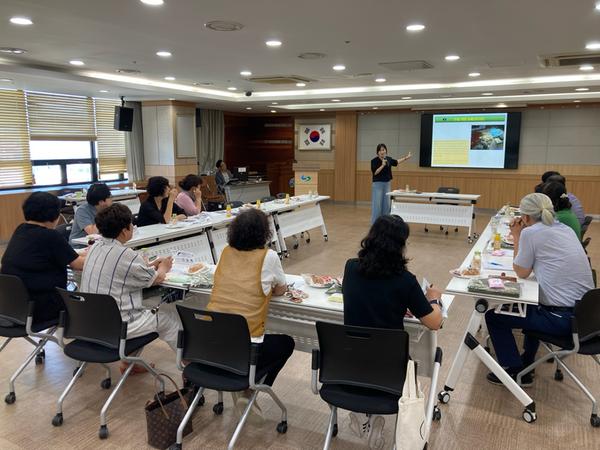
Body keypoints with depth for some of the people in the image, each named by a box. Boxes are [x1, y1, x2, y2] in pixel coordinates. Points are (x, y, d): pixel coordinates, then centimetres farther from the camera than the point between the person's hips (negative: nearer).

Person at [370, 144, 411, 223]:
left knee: (387, 204, 7)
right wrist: (383, 165, -25)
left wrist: (406, 158, 26)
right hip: (377, 184, -6)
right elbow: (375, 172, -18)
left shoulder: (388, 159, 5)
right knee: (377, 205, -6)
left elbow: (396, 162, 24)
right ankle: (375, 223, 2)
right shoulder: (374, 161, -11)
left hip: (387, 184, 6)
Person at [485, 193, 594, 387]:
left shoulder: (531, 232, -11)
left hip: (562, 319, -9)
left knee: (493, 316, 6)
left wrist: (517, 237, 3)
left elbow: (522, 272, -1)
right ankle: (526, 361, 46)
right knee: (530, 305, 37)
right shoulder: (565, 228, 12)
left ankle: (515, 371, 17)